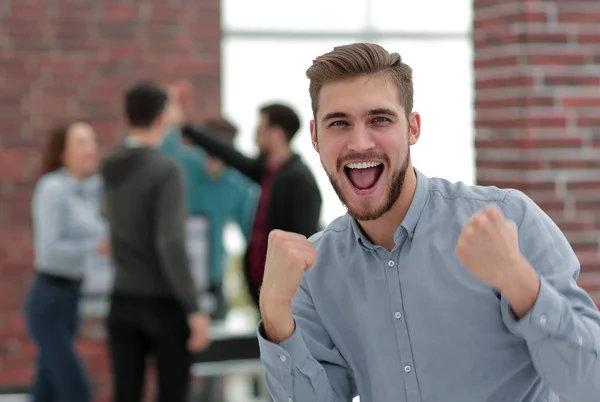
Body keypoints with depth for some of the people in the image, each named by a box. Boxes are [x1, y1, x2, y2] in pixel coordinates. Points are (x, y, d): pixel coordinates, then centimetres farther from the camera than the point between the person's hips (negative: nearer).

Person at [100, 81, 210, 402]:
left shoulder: (110, 168, 4)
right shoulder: (167, 170, -18)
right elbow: (171, 245, -24)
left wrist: (171, 122, 38)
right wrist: (194, 310, -22)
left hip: (124, 301, 6)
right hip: (165, 303, -6)